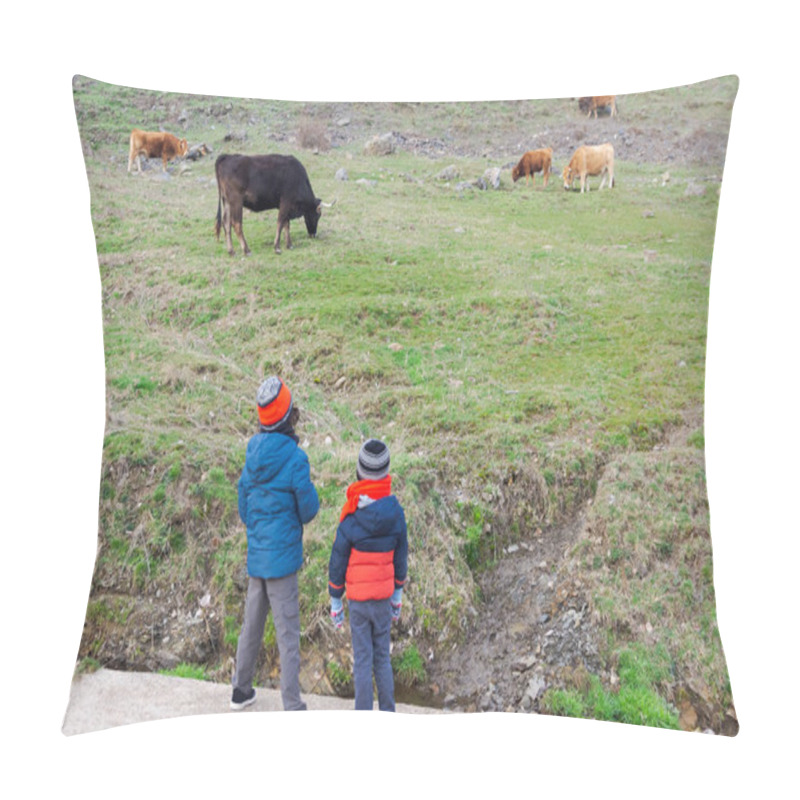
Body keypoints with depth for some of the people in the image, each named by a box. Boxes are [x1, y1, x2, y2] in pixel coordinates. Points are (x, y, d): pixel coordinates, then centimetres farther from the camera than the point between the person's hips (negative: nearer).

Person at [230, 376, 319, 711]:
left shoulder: (252, 454, 1)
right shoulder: (295, 459, -19)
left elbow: (244, 509, 9)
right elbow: (309, 509, -11)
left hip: (256, 554, 7)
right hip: (282, 557, -6)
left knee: (252, 625, 21)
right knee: (287, 635, 1)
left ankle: (241, 689, 37)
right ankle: (293, 707, 8)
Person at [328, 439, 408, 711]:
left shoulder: (351, 518, -16)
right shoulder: (396, 512, -7)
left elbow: (338, 563, -8)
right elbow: (401, 558, 3)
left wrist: (335, 602, 4)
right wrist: (397, 596, 15)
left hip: (358, 600, -2)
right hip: (384, 598, 3)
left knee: (362, 660, 6)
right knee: (382, 658, 16)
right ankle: (388, 712, 23)